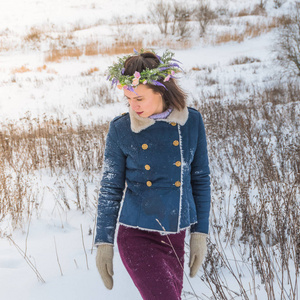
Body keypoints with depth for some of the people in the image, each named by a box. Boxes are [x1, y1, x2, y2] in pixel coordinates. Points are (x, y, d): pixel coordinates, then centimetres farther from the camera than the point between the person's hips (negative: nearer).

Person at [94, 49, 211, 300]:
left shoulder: (192, 122, -4)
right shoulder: (121, 129, -9)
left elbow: (200, 179, 4)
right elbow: (110, 189, -2)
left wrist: (200, 234, 2)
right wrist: (104, 243, -1)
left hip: (175, 237, 3)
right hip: (137, 236, -3)